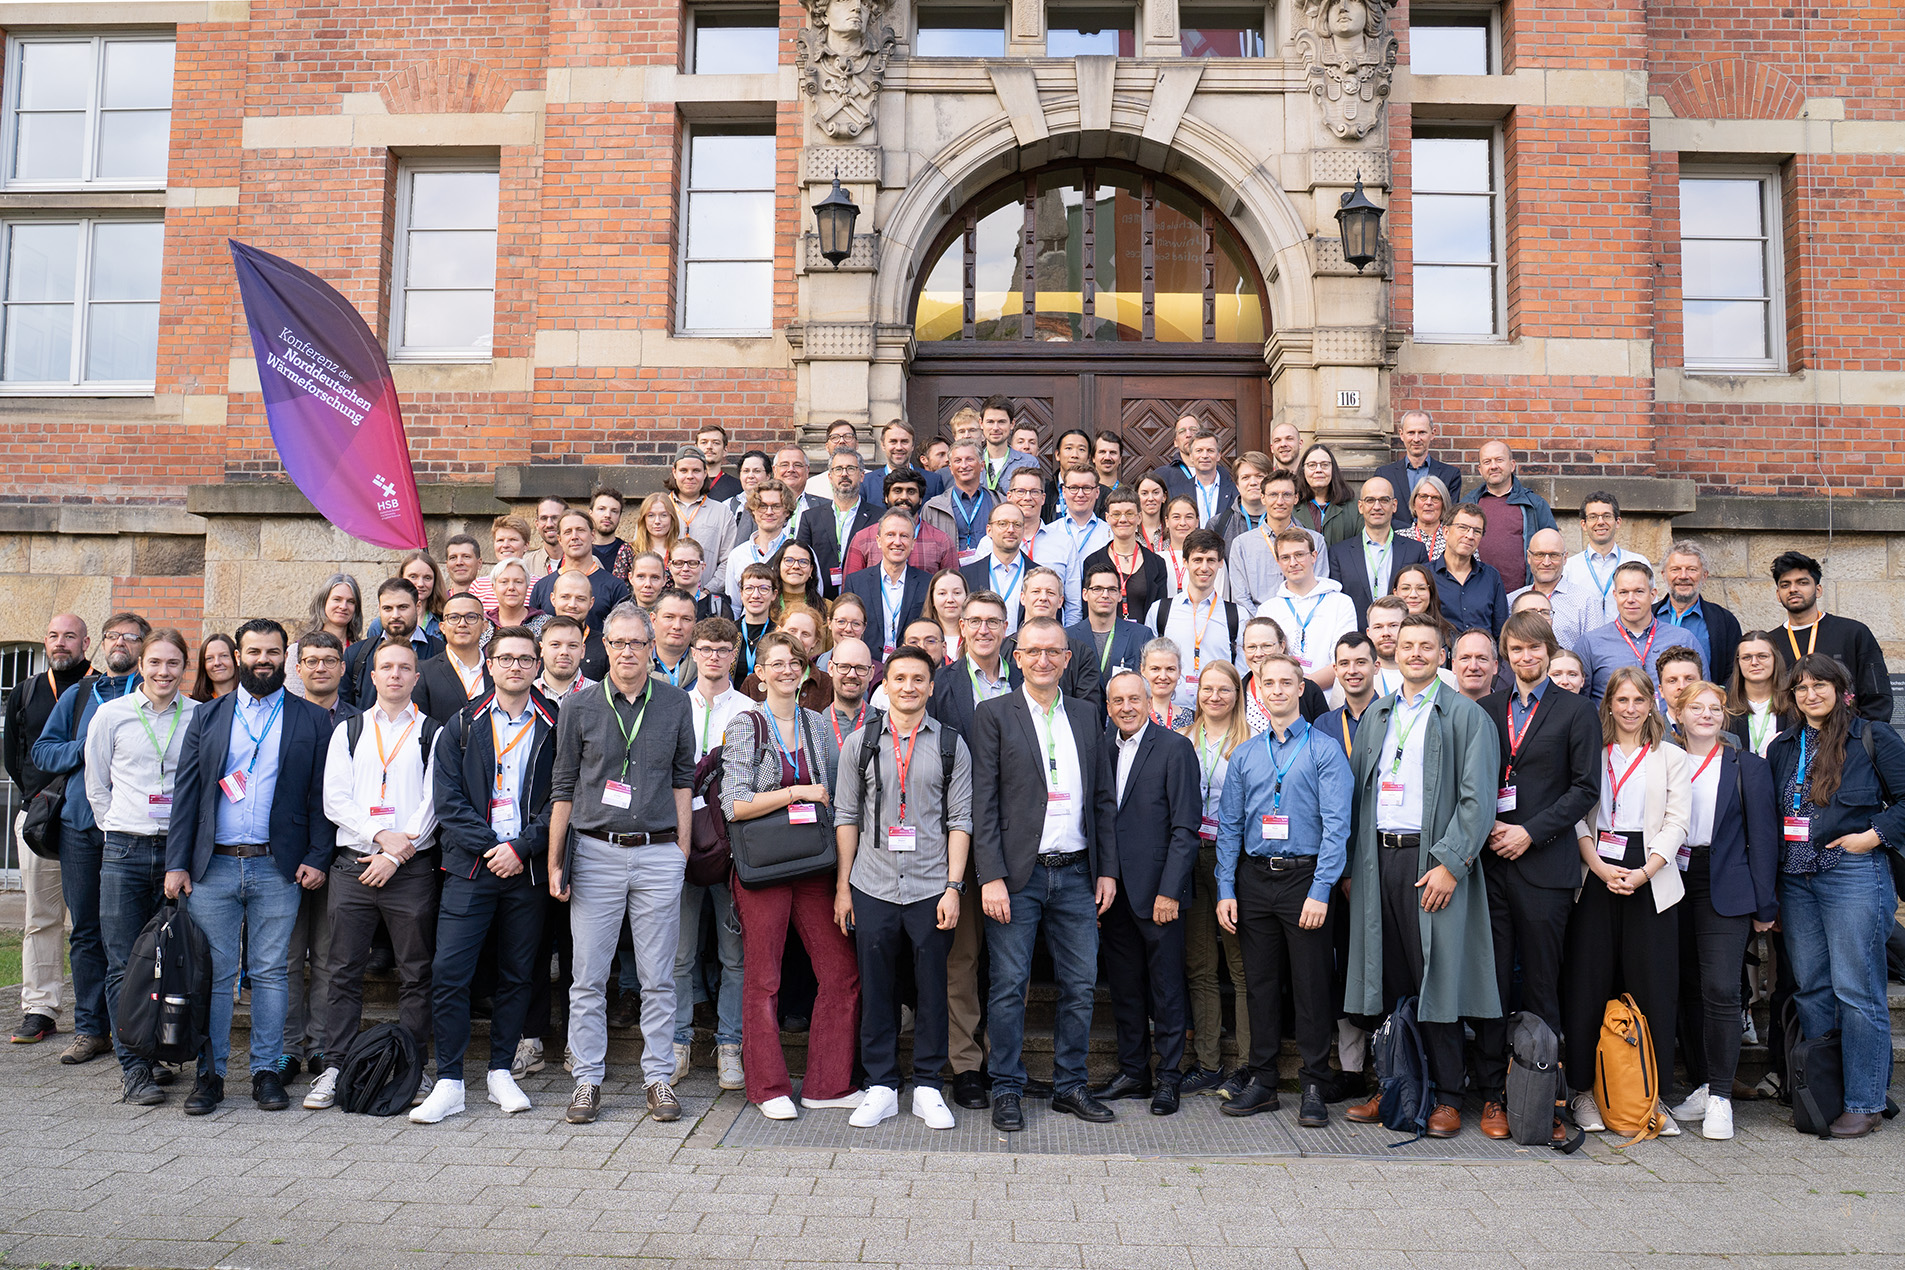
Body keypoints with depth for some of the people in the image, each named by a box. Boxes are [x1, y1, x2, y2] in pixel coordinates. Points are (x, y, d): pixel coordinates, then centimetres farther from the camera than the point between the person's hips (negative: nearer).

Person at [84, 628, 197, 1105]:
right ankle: (133, 1068, 5)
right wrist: (119, 831, 10)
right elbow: (96, 784, 14)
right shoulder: (111, 714, 6)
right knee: (124, 963, 0)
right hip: (124, 852, 0)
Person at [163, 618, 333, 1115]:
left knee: (270, 973, 5)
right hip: (213, 866, 1)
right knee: (214, 974, 5)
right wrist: (176, 863, 1)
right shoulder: (207, 718, 11)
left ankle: (267, 1071, 14)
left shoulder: (312, 720, 6)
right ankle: (210, 1073, 15)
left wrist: (318, 858, -5)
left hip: (278, 869, -1)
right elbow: (186, 793, 8)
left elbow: (321, 795, 4)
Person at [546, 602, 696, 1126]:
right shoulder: (578, 708, 4)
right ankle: (588, 1079, 15)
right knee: (588, 978, 4)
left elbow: (682, 778, 11)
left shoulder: (675, 704, 6)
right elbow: (563, 787, 6)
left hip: (658, 853, 0)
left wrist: (683, 848, 7)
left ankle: (658, 1077, 15)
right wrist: (555, 862, 4)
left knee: (658, 978, 5)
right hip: (595, 852, 0)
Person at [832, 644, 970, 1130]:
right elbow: (846, 816, 8)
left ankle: (928, 1088, 19)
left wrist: (954, 887, -5)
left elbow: (960, 820, 2)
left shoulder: (952, 745, 3)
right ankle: (881, 1087, 20)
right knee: (876, 991, 6)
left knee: (932, 991, 6)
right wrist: (843, 886, 5)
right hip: (872, 889, 1)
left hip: (932, 889, -1)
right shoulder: (859, 743, 6)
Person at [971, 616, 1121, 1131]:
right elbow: (983, 802, -6)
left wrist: (1107, 869, 7)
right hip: (1018, 875, -4)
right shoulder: (993, 714, -1)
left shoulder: (1086, 715, 11)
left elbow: (1104, 798, 13)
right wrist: (991, 877, -12)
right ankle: (1006, 1090, 16)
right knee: (1009, 987, 2)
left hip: (1077, 875, 4)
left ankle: (1070, 1085, 23)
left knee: (1081, 986, 8)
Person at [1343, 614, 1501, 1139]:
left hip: (1433, 861, -4)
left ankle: (1446, 1097, 10)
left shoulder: (1466, 715, 1)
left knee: (1436, 981, -1)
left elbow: (1476, 796, -6)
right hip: (1377, 859, 5)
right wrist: (1350, 863, 9)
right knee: (1384, 982, 7)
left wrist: (1450, 864, -14)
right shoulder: (1375, 714, 17)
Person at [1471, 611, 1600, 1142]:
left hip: (1544, 864, -2)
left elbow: (1585, 787, 0)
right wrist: (1486, 827, -3)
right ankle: (1493, 1095, 11)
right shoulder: (1485, 709, 14)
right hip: (1489, 861, 2)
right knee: (1489, 982, 3)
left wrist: (1531, 832, -9)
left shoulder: (1576, 711, 6)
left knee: (1542, 986, 2)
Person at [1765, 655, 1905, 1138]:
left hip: (1852, 875, -5)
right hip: (1795, 880, 5)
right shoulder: (1783, 746, 13)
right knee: (1810, 988, 9)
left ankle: (1863, 1103, 7)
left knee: (1856, 990, -2)